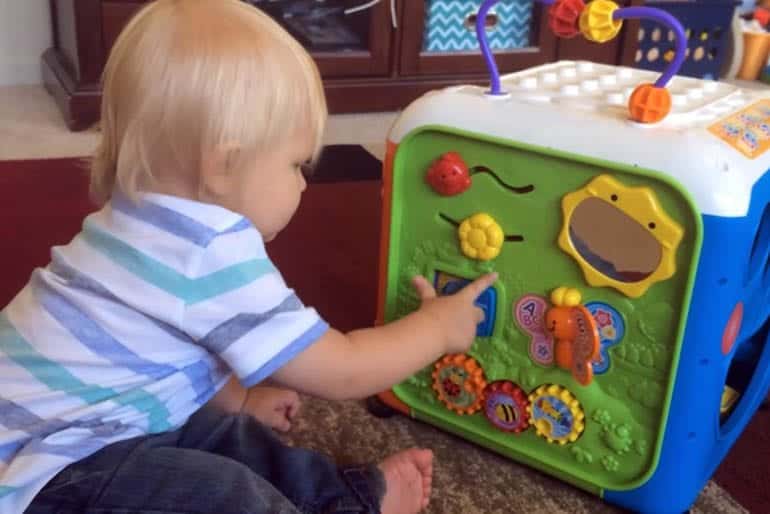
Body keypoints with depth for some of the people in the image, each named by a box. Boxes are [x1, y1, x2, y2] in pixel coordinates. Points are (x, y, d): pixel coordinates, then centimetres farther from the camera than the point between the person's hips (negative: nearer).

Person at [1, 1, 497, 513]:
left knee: (222, 433, 12)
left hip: (55, 423, 11)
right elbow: (340, 372, -21)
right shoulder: (216, 257, -28)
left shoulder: (151, 221, 5)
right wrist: (437, 326, -6)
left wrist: (241, 401, 23)